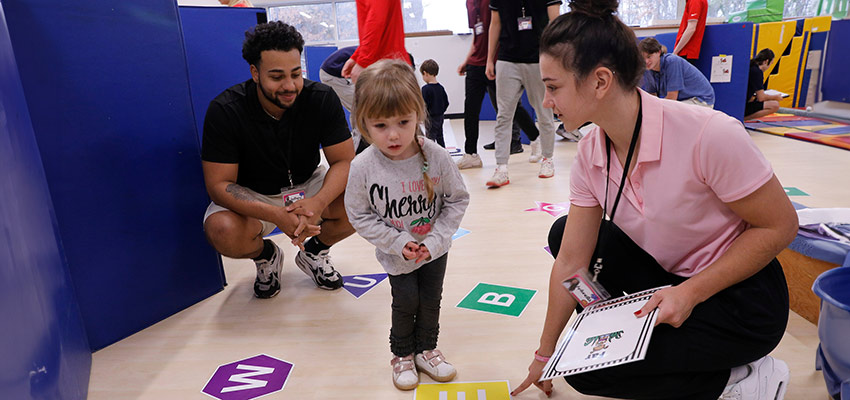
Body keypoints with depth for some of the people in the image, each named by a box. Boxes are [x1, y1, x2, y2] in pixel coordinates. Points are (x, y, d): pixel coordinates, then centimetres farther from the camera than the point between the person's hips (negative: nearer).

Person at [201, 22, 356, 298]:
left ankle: (315, 250, 8)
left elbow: (344, 161, -18)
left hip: (307, 185, 2)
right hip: (252, 196, -1)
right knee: (223, 232, -33)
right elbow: (219, 184, -23)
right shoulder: (225, 110, -22)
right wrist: (277, 215, -41)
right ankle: (265, 255, 6)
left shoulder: (322, 99, -18)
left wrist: (317, 202, -40)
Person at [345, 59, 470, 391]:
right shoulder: (363, 168, -24)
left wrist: (435, 239, -17)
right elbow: (360, 216, -14)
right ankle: (402, 354, 37)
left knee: (431, 300, 15)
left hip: (435, 249, 2)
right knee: (406, 302, 9)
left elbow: (458, 199, -10)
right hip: (396, 254, -1)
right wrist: (399, 242, -20)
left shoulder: (436, 156, -22)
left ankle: (425, 349, 41)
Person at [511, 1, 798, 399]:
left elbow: (780, 225, -16)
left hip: (738, 297, -6)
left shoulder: (708, 135, -31)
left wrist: (690, 293, -23)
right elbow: (571, 264, -6)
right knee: (562, 233, -1)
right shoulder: (590, 153, -10)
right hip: (670, 277, 7)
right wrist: (545, 354, 0)